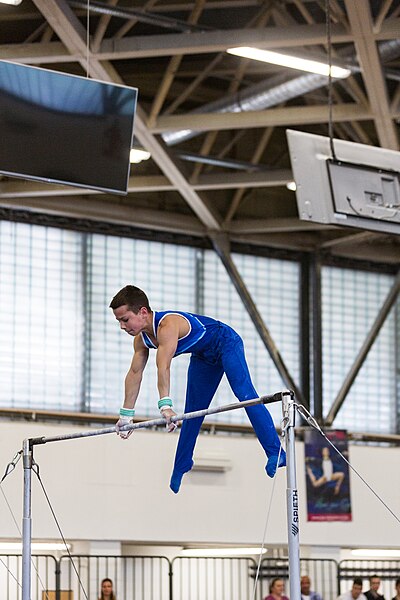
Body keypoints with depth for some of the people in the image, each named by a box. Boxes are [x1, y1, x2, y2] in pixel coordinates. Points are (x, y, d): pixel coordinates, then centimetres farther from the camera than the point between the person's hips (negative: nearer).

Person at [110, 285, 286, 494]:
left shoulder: (167, 325, -36)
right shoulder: (141, 339, -7)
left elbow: (163, 367, -47)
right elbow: (134, 373, 0)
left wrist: (165, 404, -57)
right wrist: (126, 414, -1)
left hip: (226, 344, -9)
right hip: (203, 356, 9)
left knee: (244, 393, -25)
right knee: (191, 412, 11)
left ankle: (276, 453, -32)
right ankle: (180, 468, 22)